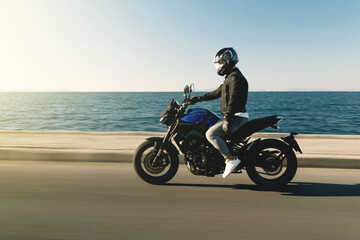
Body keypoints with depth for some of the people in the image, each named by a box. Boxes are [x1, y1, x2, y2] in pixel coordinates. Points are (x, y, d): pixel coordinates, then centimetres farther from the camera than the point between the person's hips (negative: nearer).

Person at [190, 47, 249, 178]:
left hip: (237, 117, -11)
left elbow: (233, 100, -23)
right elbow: (217, 92, 25)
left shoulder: (237, 78, -15)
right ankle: (228, 156, 17)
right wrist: (199, 98, 24)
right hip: (230, 116, 11)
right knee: (209, 129, 17)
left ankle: (231, 159, -14)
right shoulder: (230, 77, 18)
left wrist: (227, 121, -26)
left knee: (210, 134, -21)